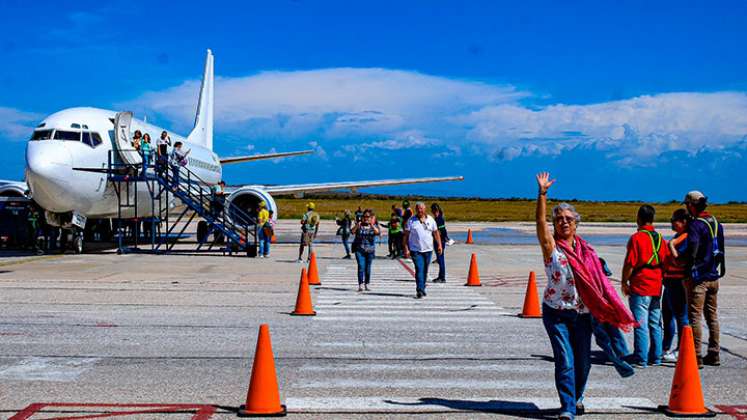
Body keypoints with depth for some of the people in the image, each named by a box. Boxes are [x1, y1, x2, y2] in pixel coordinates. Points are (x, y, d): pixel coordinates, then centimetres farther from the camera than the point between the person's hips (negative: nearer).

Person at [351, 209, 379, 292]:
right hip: (359, 249, -1)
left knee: (368, 268, 6)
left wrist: (372, 225, -30)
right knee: (361, 266, -12)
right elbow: (353, 232, -12)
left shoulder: (374, 225, 4)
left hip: (370, 250, 1)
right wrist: (357, 225, -28)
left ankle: (366, 284, 18)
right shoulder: (359, 225, 3)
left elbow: (377, 232, -16)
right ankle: (360, 285, -15)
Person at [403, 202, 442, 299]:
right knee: (419, 269, -14)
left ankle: (422, 289, 24)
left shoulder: (430, 220, 7)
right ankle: (419, 290, -17)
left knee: (425, 271, 10)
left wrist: (439, 245, 5)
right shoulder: (411, 221, -1)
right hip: (415, 250, -3)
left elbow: (436, 233, 13)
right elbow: (406, 236, 0)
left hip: (428, 250, 3)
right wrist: (406, 249, -7)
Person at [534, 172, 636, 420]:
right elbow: (540, 222, -17)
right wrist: (542, 193, -24)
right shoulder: (551, 246, -3)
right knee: (565, 360, -11)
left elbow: (596, 281, 11)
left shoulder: (586, 250, 8)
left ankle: (577, 397, 36)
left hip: (582, 313, 4)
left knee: (583, 361, 12)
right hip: (556, 313, -4)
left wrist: (604, 310, 6)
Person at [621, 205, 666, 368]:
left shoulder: (636, 238, -12)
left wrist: (624, 282, -3)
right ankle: (656, 358, 17)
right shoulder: (660, 238, 9)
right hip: (656, 287, 7)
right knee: (655, 324, 13)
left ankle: (641, 359, -2)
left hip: (640, 287, -7)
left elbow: (629, 264, -15)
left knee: (641, 325, -4)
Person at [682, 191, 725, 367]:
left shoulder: (695, 225, -15)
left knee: (695, 316, -4)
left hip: (699, 278, -8)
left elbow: (692, 249, -22)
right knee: (712, 315, 15)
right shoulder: (715, 222, 10)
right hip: (714, 276, 8)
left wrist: (688, 274, -17)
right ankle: (714, 354, 20)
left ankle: (696, 356, -5)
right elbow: (720, 249, 17)